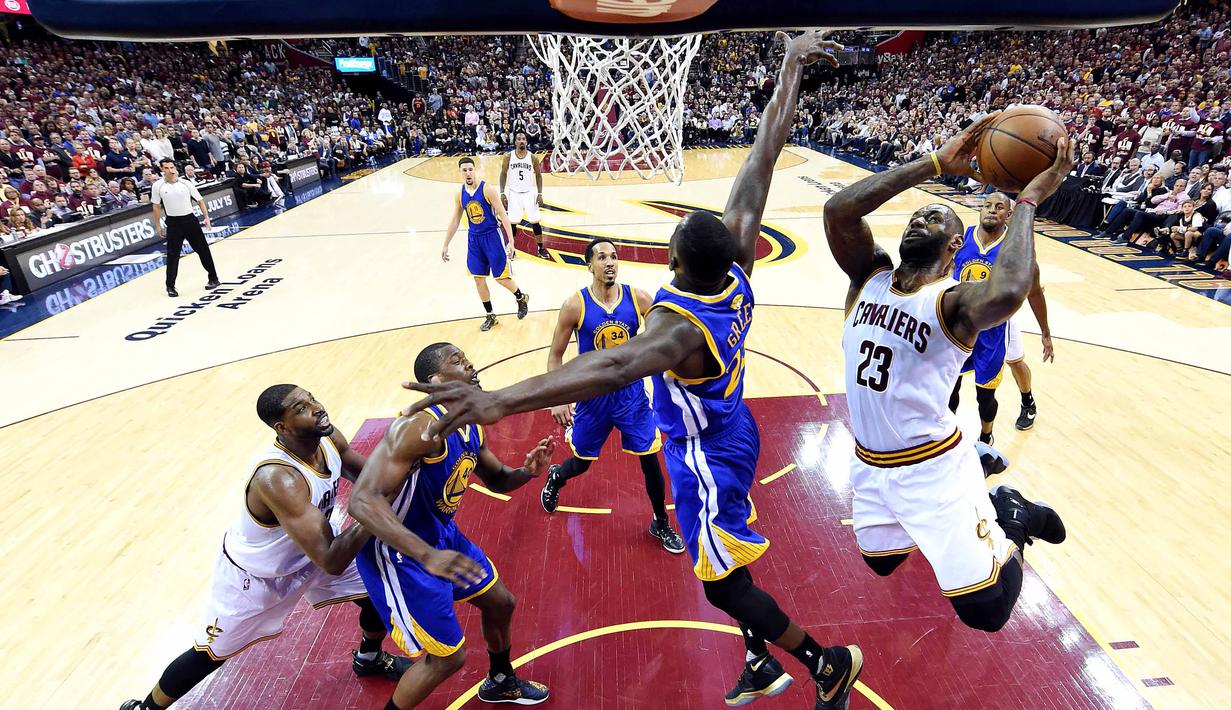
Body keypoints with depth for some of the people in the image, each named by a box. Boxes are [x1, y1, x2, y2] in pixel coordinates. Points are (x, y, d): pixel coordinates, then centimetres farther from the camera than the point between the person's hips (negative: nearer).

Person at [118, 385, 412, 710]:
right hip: (253, 573, -6)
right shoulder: (277, 478, -42)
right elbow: (331, 562, -43)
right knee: (209, 655, 13)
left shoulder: (328, 437, -22)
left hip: (312, 544, 6)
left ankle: (369, 658, 41)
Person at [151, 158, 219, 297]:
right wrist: (158, 225, 5)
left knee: (203, 250, 6)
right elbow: (156, 206, 6)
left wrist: (206, 217, -6)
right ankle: (170, 287, 7)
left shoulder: (186, 183, -1)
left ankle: (213, 278, 21)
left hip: (190, 219, 1)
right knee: (172, 255, 0)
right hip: (173, 222, -1)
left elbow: (200, 200, 5)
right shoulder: (157, 186, -1)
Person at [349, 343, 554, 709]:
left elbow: (497, 480, 13)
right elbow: (363, 501, -36)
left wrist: (526, 471, -11)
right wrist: (427, 555, -45)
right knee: (449, 656, 0)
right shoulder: (421, 425, -30)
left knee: (501, 602, 22)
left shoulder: (471, 427, -2)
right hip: (400, 554, -9)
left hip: (443, 535, 9)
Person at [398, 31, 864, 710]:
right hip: (727, 432, 9)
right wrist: (791, 67, -2)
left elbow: (614, 366, -58)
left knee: (724, 584, 12)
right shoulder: (737, 265, -16)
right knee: (726, 567, 27)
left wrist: (499, 399, -69)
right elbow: (762, 159, -11)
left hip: (706, 455, -8)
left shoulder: (680, 325, -37)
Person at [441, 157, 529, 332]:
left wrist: (511, 241, -20)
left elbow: (503, 216, -14)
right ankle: (490, 316, 21)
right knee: (478, 279, 6)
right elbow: (455, 220, 12)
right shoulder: (460, 194, 2)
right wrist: (445, 245, 13)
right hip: (474, 238, 5)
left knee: (501, 278, -3)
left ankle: (522, 298, 27)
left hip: (492, 236, -5)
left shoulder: (487, 189, -14)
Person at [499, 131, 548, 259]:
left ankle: (541, 248, 13)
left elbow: (538, 175, 5)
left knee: (535, 222, 2)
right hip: (513, 194, 0)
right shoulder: (508, 156, -4)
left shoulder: (532, 157, -3)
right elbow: (503, 174, 1)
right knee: (512, 222, 3)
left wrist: (540, 194, -3)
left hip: (528, 193, 1)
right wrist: (502, 193, -6)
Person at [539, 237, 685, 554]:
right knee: (582, 462, 16)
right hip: (592, 397, -1)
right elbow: (555, 355, -5)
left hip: (632, 393, 1)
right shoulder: (575, 305, -14)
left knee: (650, 461, 5)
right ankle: (555, 477, 54)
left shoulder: (639, 298, -10)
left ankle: (661, 524, 29)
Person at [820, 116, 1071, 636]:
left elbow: (1006, 294, -45)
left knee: (985, 612, 3)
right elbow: (838, 209, -22)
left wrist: (1028, 201, -31)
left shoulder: (952, 301, -19)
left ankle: (1014, 515, 29)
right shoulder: (869, 277, -5)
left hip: (932, 470, -5)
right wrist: (935, 164, -23)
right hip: (870, 465, 6)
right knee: (881, 562, 27)